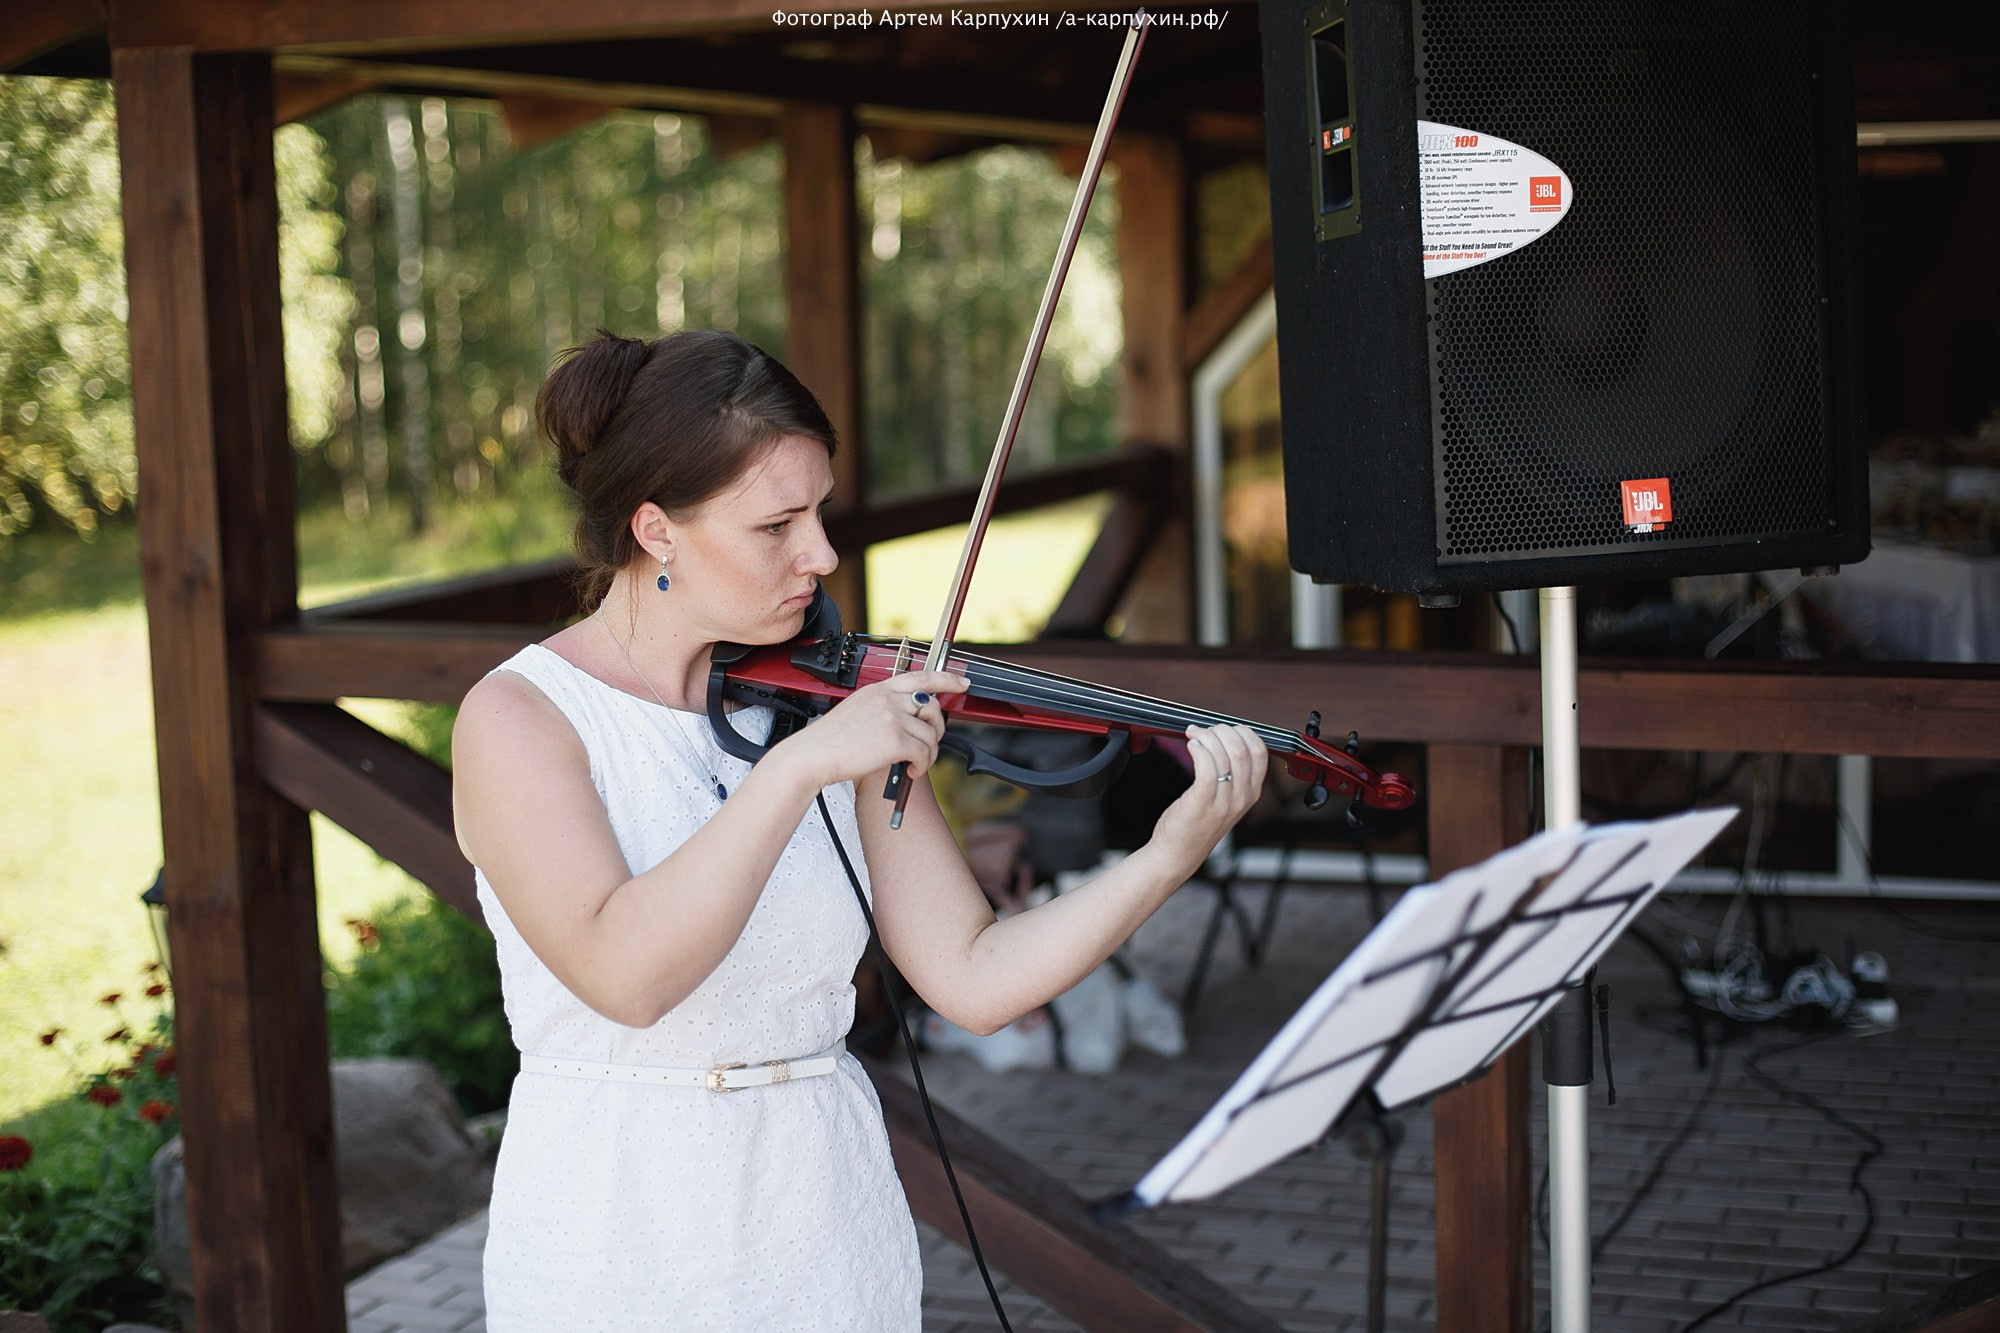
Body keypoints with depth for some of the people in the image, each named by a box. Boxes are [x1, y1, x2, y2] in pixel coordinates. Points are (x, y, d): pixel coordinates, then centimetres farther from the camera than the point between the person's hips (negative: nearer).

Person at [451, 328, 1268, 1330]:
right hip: (617, 1249, -3)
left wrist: (1173, 854, -16)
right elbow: (622, 974, -26)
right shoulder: (518, 716, -10)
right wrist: (800, 766, -30)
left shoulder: (818, 697, 1)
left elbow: (975, 980, -4)